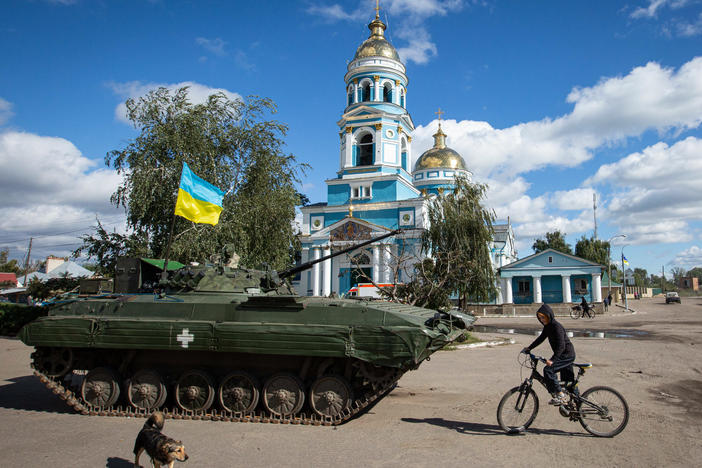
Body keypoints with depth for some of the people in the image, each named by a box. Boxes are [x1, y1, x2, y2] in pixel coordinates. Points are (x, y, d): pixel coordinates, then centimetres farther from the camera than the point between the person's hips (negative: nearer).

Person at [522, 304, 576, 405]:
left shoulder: (557, 326, -23)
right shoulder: (547, 326, 6)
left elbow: (561, 346, -30)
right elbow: (541, 338, 18)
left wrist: (552, 360, -37)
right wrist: (529, 348, 15)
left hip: (567, 354, -10)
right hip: (566, 355, 10)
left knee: (548, 370, -23)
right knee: (569, 380, 17)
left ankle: (560, 395, -18)